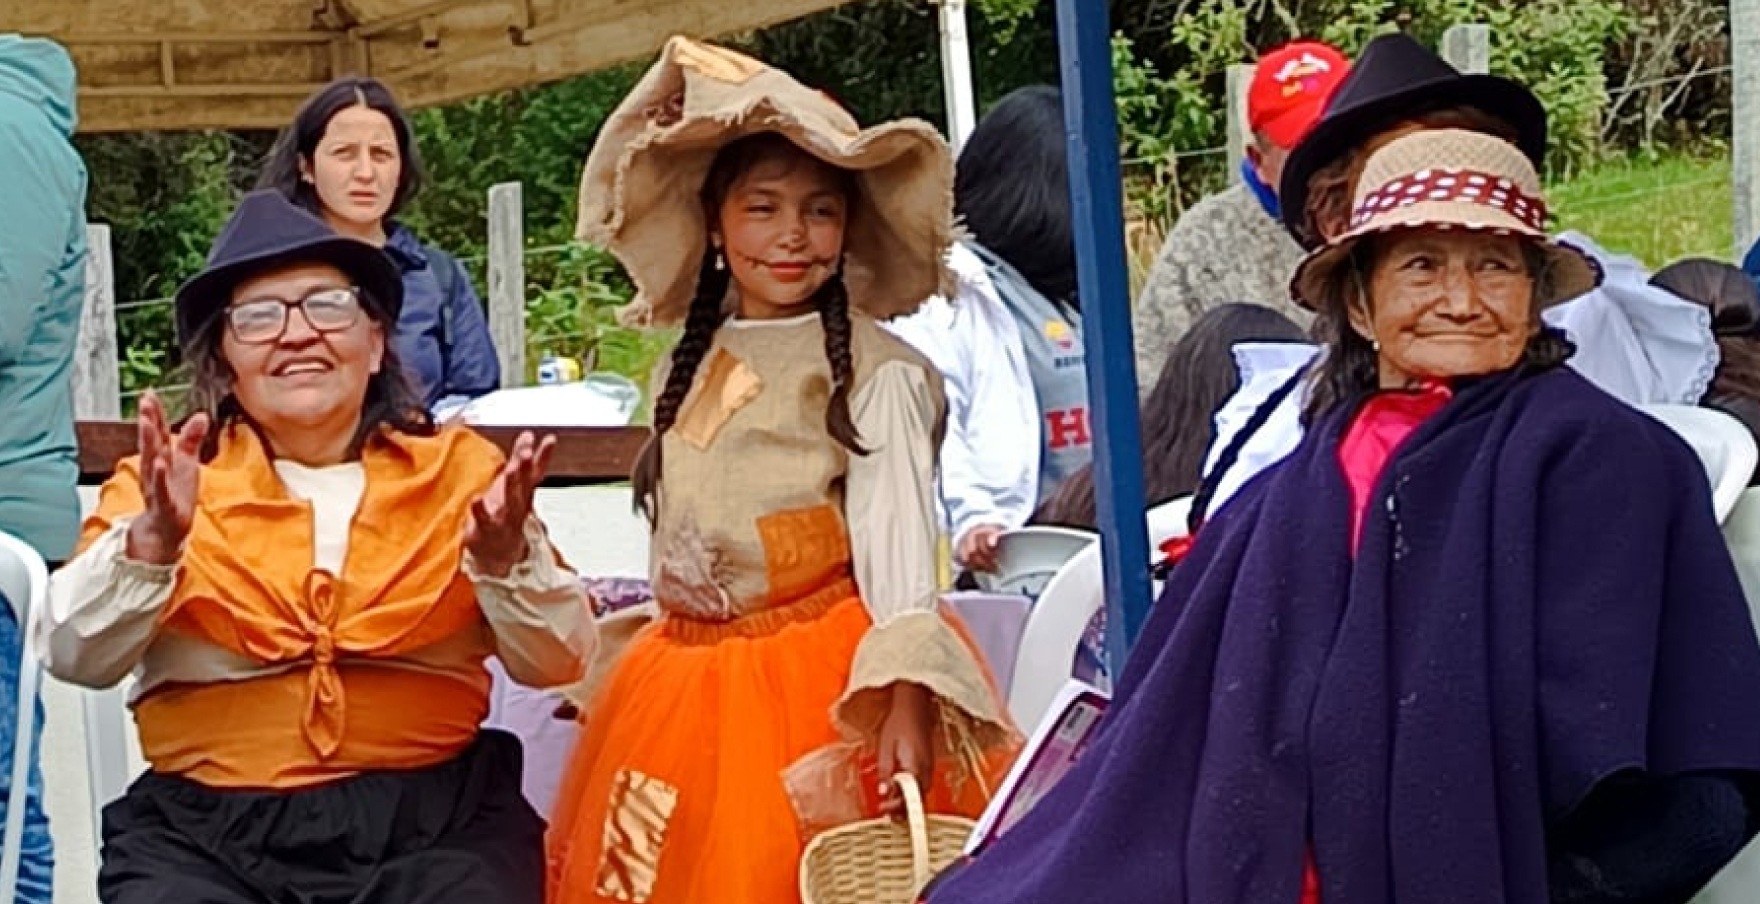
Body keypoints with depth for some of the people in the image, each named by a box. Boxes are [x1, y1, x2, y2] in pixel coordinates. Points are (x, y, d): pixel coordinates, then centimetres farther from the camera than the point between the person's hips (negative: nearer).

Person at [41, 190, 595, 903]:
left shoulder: (459, 468, 9)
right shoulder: (166, 480, 9)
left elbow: (556, 663, 1)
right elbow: (73, 657, -3)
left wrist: (506, 557, -18)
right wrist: (153, 542, -20)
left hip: (435, 818, 0)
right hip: (205, 830, 0)